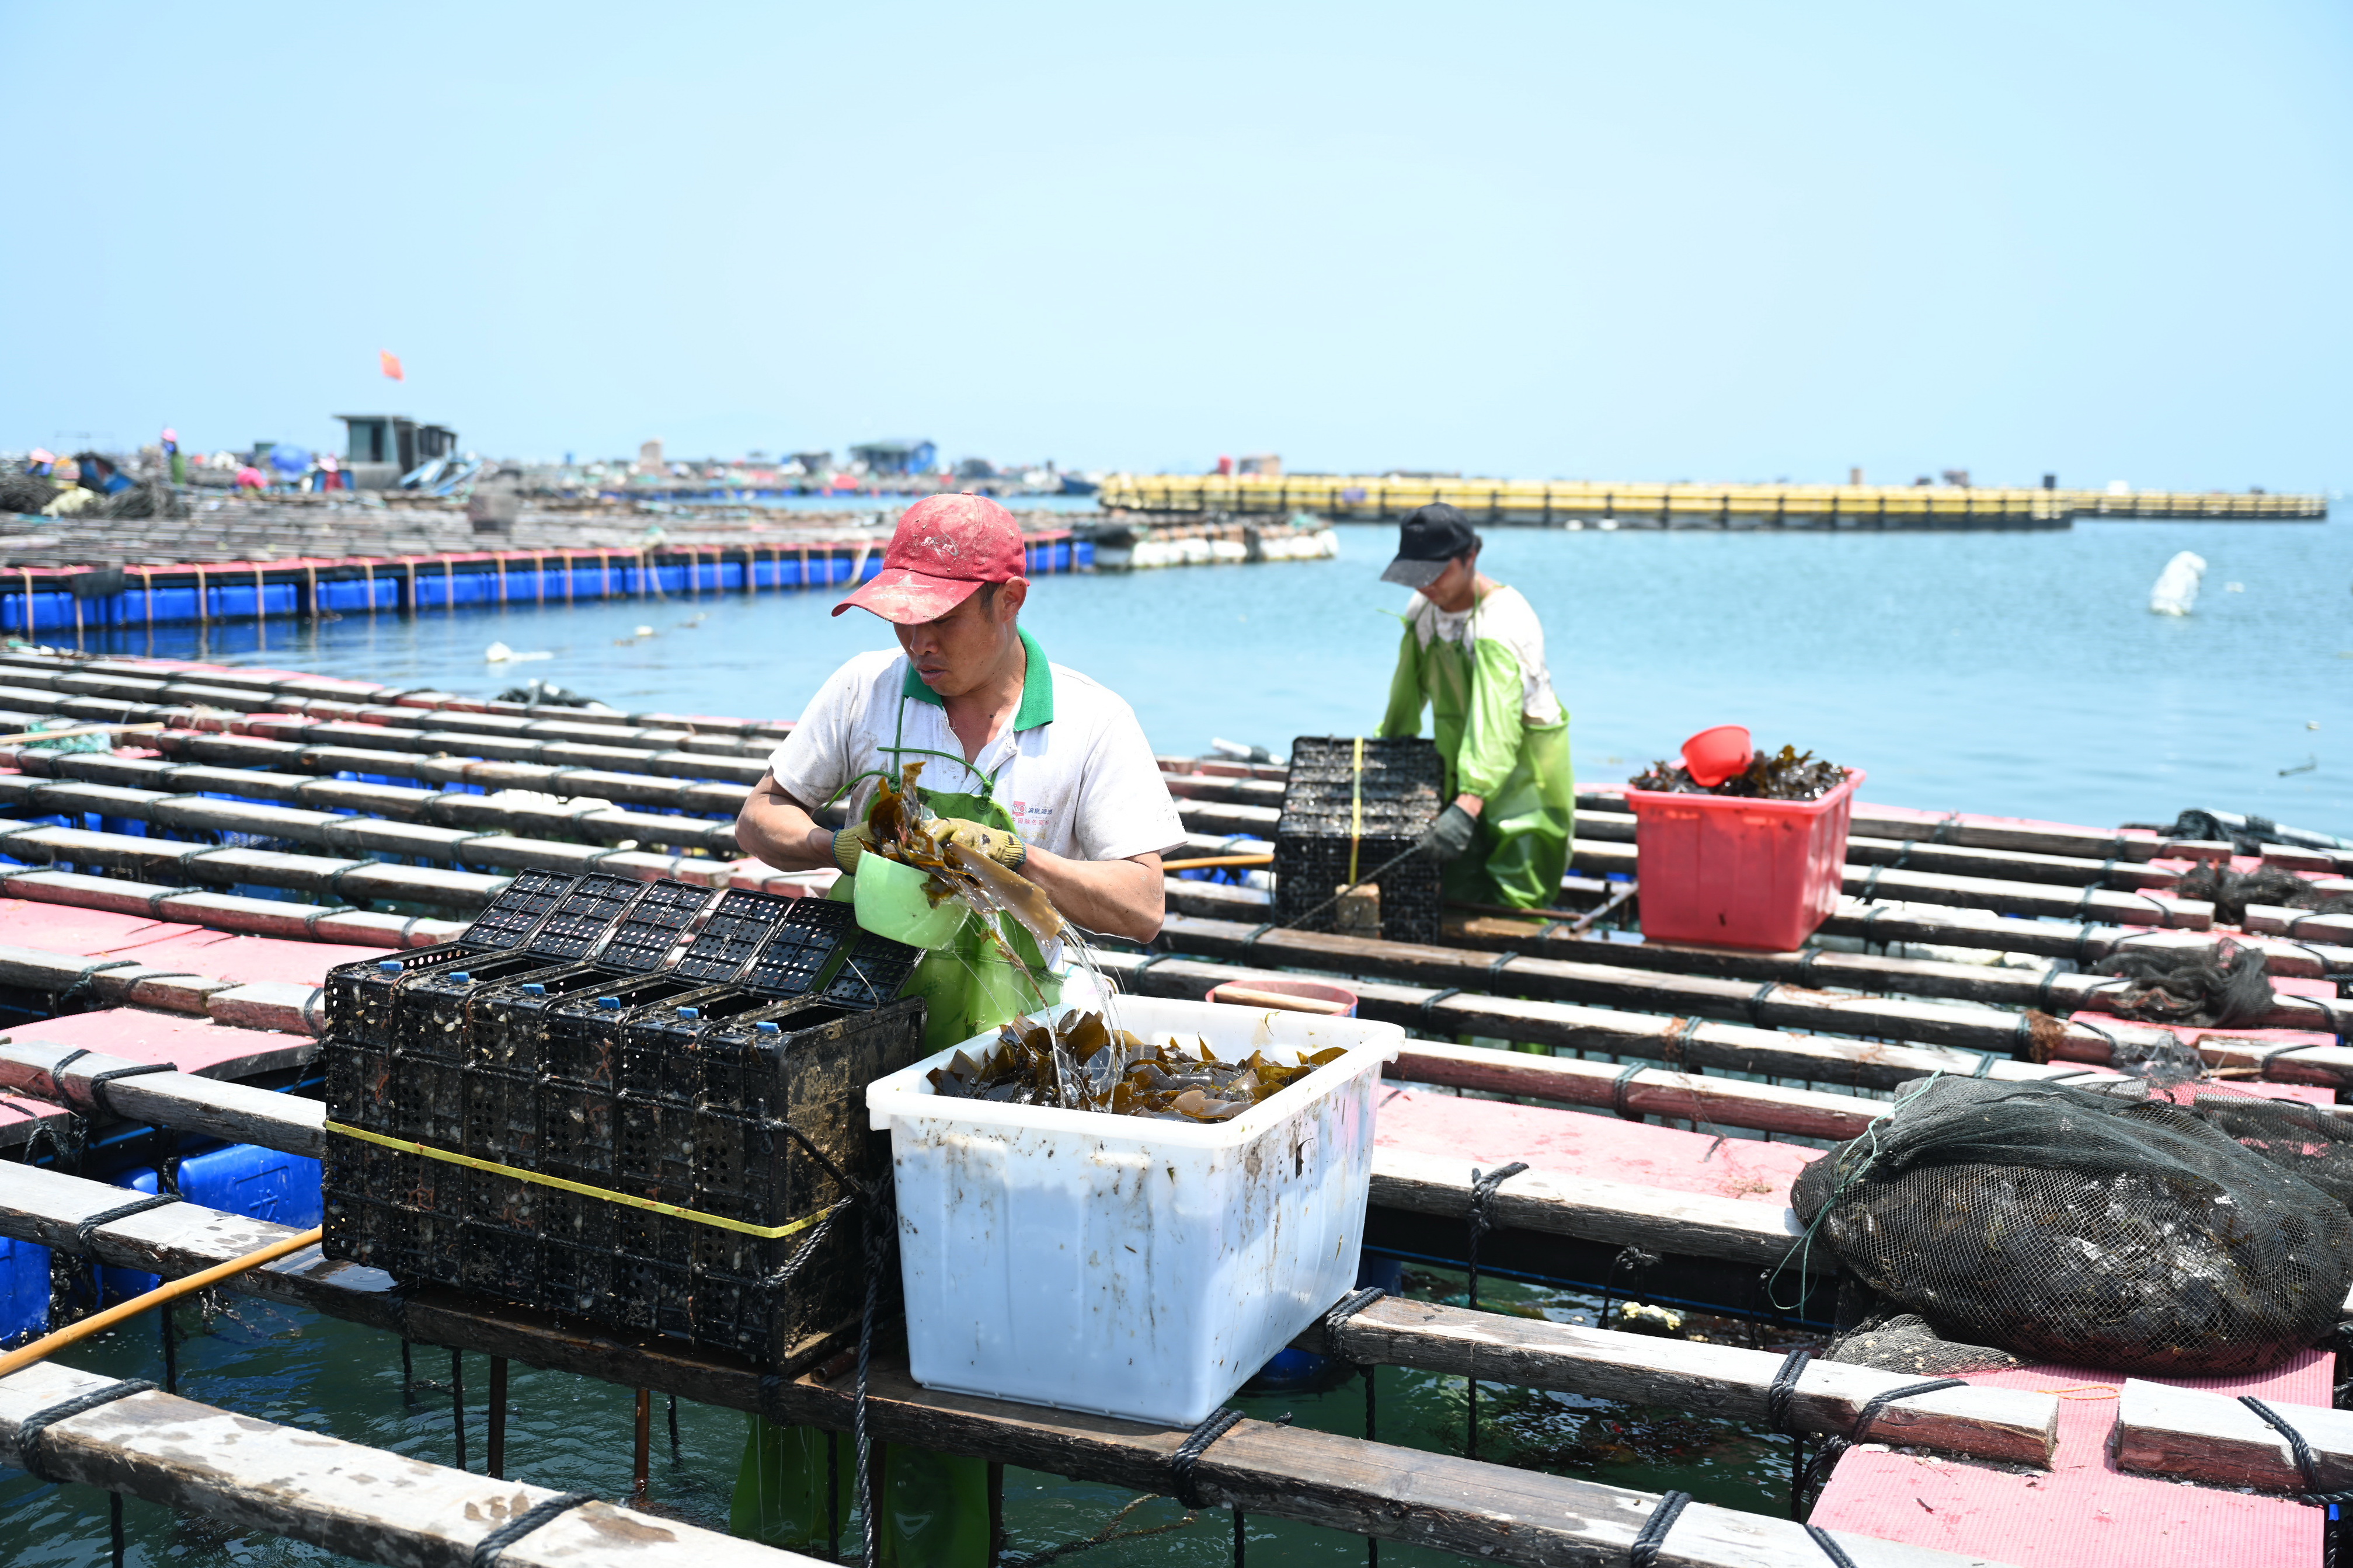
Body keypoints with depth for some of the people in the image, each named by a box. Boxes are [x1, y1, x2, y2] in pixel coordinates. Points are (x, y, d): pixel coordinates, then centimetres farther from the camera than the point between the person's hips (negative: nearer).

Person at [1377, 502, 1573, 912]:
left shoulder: (1504, 622, -26)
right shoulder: (1421, 609, -1)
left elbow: (1497, 722, -39)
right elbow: (1406, 696, 15)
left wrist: (1469, 805, -50)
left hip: (1524, 766, -7)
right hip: (1458, 764, 7)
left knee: (1515, 899, -11)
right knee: (1460, 892, 8)